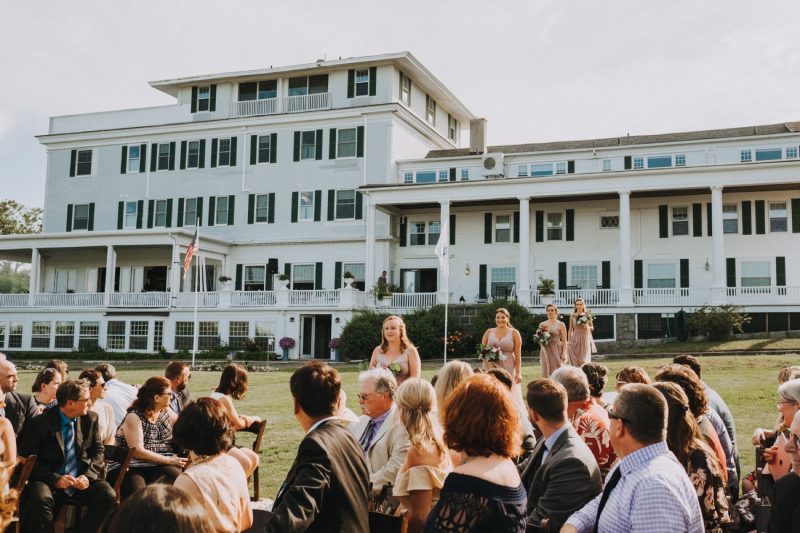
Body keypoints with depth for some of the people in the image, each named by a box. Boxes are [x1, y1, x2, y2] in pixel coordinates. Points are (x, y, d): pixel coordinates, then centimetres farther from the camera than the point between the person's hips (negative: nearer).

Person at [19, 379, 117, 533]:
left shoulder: (90, 419, 4)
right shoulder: (40, 423, -7)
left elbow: (98, 451, 9)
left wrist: (88, 475, -10)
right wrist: (55, 479, -18)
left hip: (82, 480, 3)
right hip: (50, 480, -3)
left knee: (109, 496, -24)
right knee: (41, 499, -35)